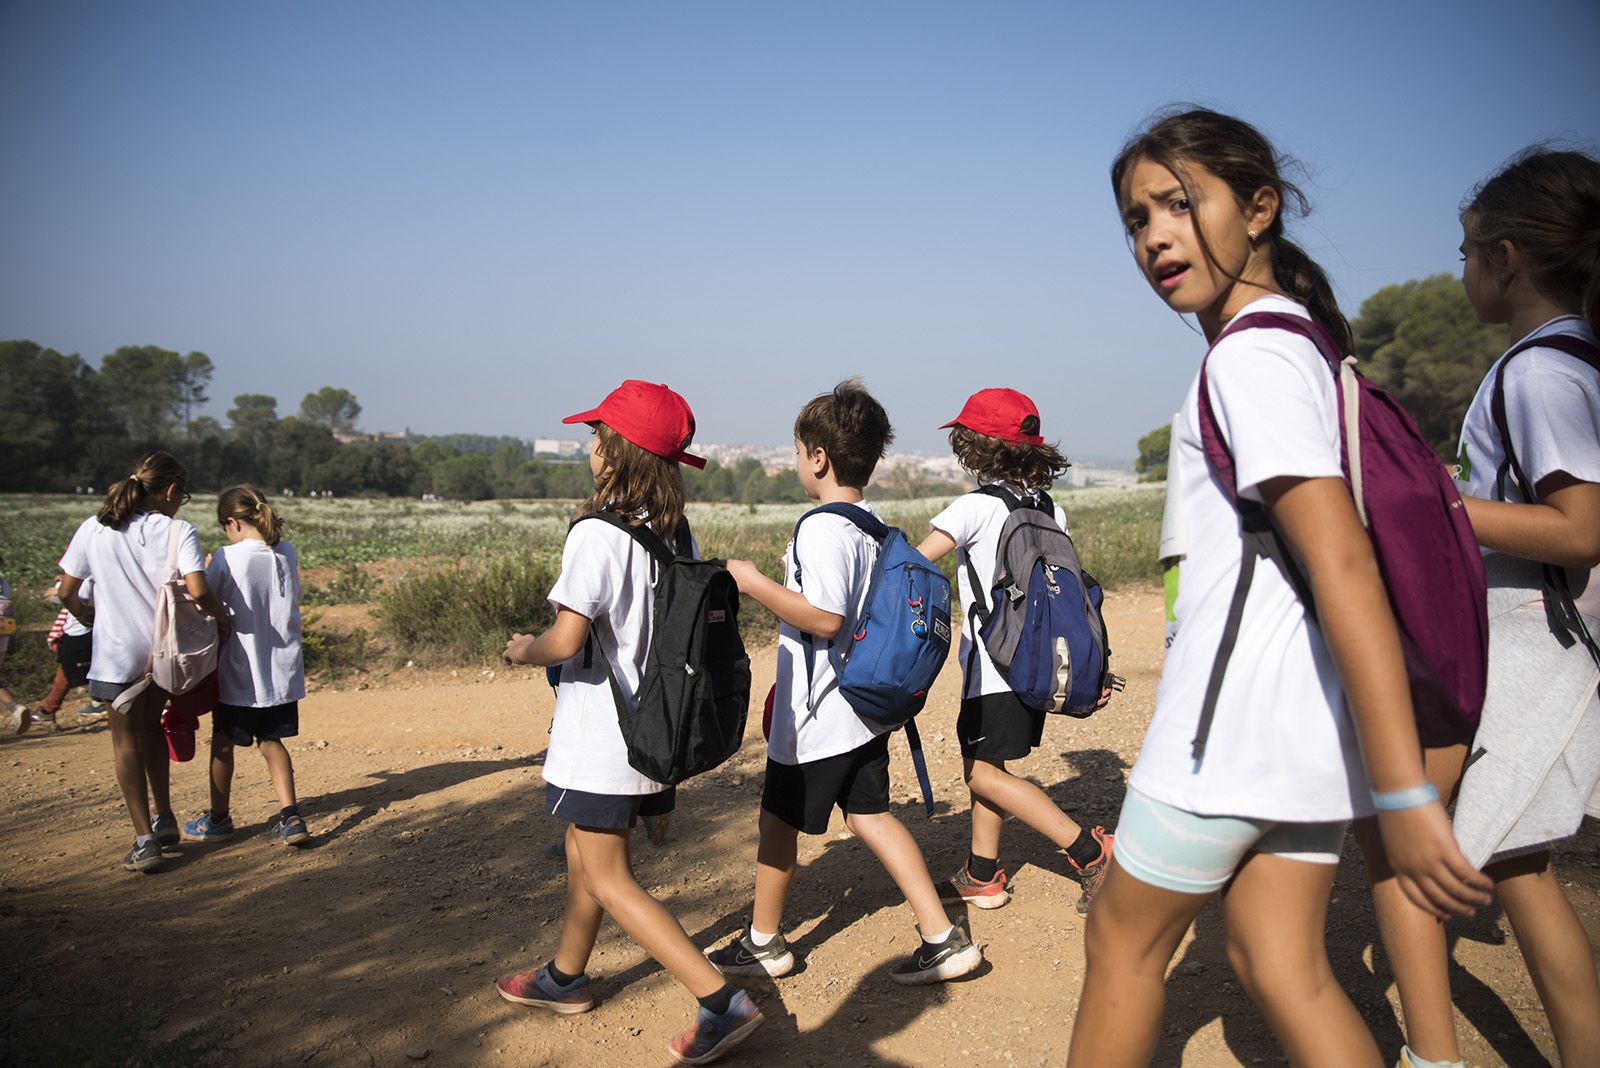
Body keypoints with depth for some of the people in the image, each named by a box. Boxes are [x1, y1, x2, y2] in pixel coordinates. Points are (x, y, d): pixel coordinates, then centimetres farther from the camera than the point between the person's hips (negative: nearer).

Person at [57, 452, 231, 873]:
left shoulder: (94, 529, -1)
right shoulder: (177, 530, -9)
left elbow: (67, 594, 3)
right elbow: (197, 590, -21)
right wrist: (222, 617, -2)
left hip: (116, 652, -1)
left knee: (127, 741, 10)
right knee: (151, 727, 24)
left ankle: (145, 839, 6)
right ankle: (164, 818, 25)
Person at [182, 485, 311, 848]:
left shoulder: (227, 559, -15)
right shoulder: (288, 554, -2)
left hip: (240, 670, -4)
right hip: (283, 668, 4)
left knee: (223, 741, 16)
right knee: (271, 741, 15)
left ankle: (219, 817, 30)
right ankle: (290, 816, 3)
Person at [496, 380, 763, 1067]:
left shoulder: (596, 534, -20)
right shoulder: (672, 533, 4)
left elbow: (565, 641, -25)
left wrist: (523, 650, -4)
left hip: (601, 735, -8)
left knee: (609, 879, 1)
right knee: (584, 850, 24)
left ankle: (721, 1002, -2)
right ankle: (564, 978, 41)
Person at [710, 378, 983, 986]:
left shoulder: (822, 529, -21)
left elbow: (824, 617, -27)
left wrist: (754, 582, -20)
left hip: (816, 716, -8)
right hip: (865, 707, 8)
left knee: (779, 821, 10)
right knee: (869, 815, 14)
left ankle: (763, 942, 27)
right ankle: (943, 938, 12)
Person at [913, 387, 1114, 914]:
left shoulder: (975, 507, -13)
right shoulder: (1051, 509, 8)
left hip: (995, 665, -8)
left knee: (983, 773, -3)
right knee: (982, 762, 16)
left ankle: (1090, 851, -7)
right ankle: (983, 876, 23)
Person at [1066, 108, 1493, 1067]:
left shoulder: (1251, 353, -15)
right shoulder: (1292, 339, 16)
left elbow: (1345, 565, -24)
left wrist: (1405, 793, -27)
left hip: (1239, 712, -9)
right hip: (1301, 729, 9)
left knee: (1123, 941, 9)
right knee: (1280, 969, 11)